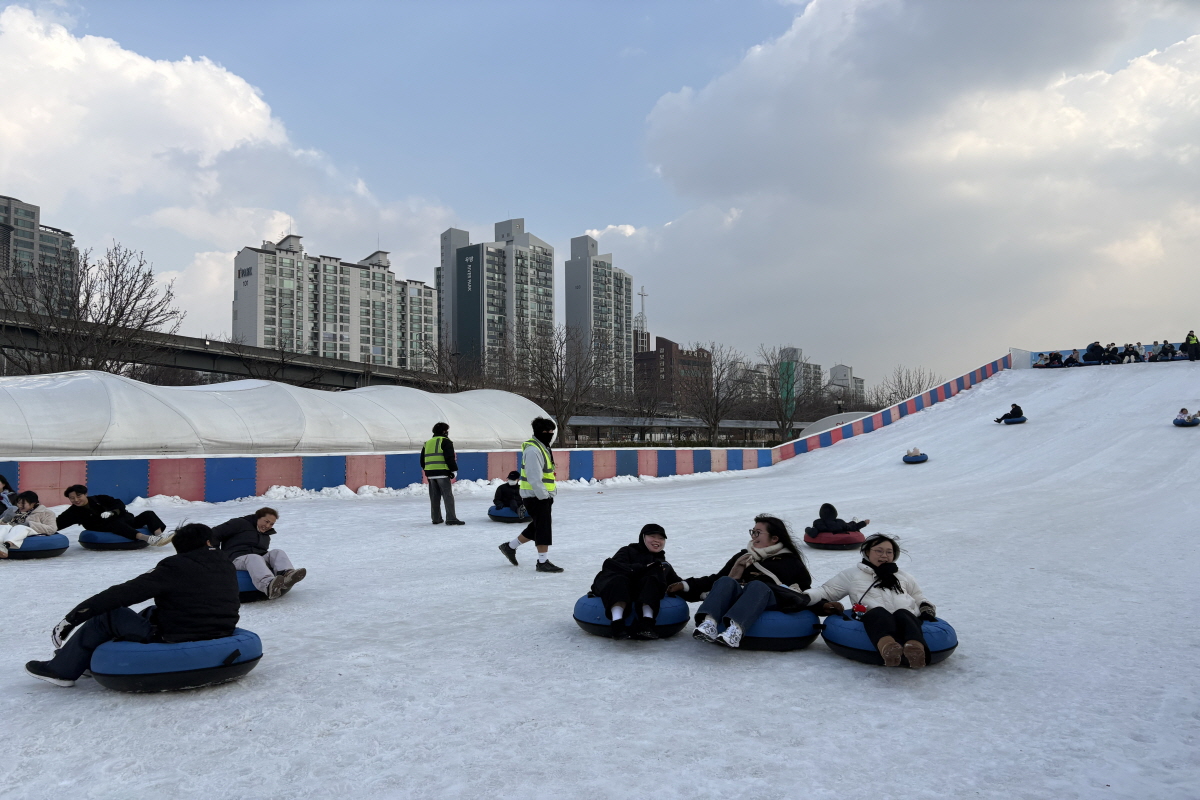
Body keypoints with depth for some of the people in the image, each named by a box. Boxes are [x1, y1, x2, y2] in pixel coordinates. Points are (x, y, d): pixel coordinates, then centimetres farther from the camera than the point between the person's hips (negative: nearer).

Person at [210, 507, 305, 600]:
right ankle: (269, 585, -72)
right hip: (238, 559, -6)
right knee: (253, 558, -39)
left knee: (277, 553, -21)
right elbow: (215, 534, 4)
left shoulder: (266, 536, 30)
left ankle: (287, 575, -56)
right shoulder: (240, 524, 8)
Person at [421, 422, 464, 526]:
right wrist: (453, 470, -6)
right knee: (448, 496, -6)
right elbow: (450, 458, -12)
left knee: (434, 497, 12)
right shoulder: (445, 441, -2)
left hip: (430, 474, 7)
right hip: (442, 472, -7)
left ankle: (436, 518, 15)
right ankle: (451, 518, -10)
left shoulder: (427, 443, 20)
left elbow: (422, 460, 21)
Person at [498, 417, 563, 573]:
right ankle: (543, 561, 3)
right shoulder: (533, 450, -19)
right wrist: (544, 496, -21)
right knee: (543, 527, -5)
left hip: (543, 495, 10)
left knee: (536, 526, 17)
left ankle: (510, 546, 30)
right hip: (535, 496, -10)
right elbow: (534, 478, -24)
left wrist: (550, 493, 19)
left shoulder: (543, 447, 16)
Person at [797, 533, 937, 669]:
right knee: (879, 613, -40)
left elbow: (918, 598, 40)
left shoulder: (903, 576, 37)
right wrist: (806, 597, 7)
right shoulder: (852, 574, 29)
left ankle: (915, 650, -68)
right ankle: (887, 648, -72)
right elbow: (826, 591, 25)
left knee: (902, 615, -36)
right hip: (873, 617, -2)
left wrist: (926, 607, 16)